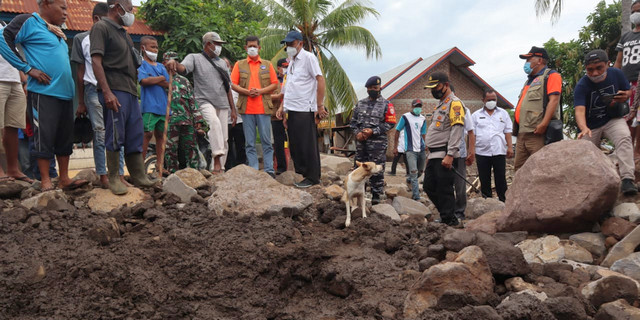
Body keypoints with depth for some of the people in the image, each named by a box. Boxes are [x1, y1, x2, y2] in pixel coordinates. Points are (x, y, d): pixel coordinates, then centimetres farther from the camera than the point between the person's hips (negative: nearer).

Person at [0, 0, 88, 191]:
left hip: (65, 93, 8)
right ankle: (46, 182, 2)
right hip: (44, 92, -8)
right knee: (45, 138, -4)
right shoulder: (29, 21, -3)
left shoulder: (58, 32, 20)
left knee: (65, 138, 9)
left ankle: (64, 179, 16)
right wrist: (27, 68, -14)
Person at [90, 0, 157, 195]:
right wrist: (107, 92, -23)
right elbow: (96, 61, -14)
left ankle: (138, 177, 13)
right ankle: (113, 179, 3)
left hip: (130, 91, 9)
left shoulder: (123, 33, 24)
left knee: (135, 137, 8)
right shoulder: (101, 27, -3)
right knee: (115, 137, -6)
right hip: (115, 91, -9)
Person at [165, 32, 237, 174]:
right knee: (214, 122, -34)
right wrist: (175, 63, -40)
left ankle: (220, 168, 13)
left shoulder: (222, 63, 22)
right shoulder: (195, 58, 6)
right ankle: (217, 161, -35)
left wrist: (233, 109, 18)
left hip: (223, 105, 6)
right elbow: (183, 68, -15)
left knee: (224, 139, 3)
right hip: (205, 102, -6)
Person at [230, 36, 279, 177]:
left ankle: (269, 169, 3)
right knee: (249, 142, 2)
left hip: (263, 107, -1)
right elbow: (233, 84, 6)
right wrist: (247, 91, -10)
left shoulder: (267, 64, 12)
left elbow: (274, 84, 7)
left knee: (266, 140, -1)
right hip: (247, 108, 1)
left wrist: (260, 91, -8)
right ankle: (254, 169, 6)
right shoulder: (239, 64, 12)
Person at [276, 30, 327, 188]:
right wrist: (282, 106, 17)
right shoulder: (292, 61, 19)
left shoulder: (308, 57, -6)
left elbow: (320, 80, -12)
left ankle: (312, 178, 5)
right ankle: (301, 173, 18)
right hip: (292, 110, 8)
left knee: (308, 145, -4)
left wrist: (320, 106, -16)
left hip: (304, 110, -8)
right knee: (294, 144, 9)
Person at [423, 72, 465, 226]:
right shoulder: (440, 105, 24)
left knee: (444, 189, -8)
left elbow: (457, 129, -19)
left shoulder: (454, 103, -8)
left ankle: (450, 221, 0)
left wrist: (450, 155, -25)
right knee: (429, 187, 11)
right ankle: (446, 215, 22)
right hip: (435, 156, 10)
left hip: (445, 157, -10)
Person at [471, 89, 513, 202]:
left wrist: (510, 147, 0)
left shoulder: (503, 113, 13)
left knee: (501, 178, 0)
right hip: (482, 152, 0)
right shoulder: (476, 115, 10)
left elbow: (507, 131, 10)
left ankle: (503, 201, 7)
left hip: (499, 151, 0)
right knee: (484, 179, 4)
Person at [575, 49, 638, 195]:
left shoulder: (616, 74, -8)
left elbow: (628, 91, 10)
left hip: (613, 119, 1)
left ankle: (627, 179, -36)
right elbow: (579, 110, -34)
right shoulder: (582, 86, -20)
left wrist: (624, 96, -18)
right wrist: (584, 128, -55)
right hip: (591, 125, 0)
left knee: (624, 137, -29)